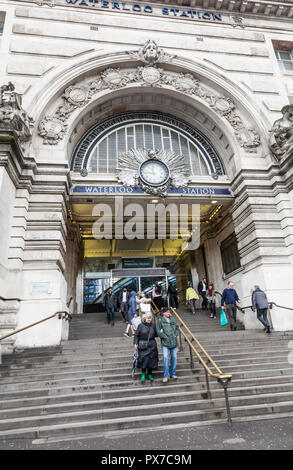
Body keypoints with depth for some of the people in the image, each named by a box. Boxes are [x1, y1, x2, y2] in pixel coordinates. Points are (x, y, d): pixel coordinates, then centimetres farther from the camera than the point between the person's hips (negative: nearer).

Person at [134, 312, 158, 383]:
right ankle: (143, 373, 15)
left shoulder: (153, 325, 5)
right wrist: (135, 343, -7)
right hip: (143, 345, -3)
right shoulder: (141, 325, -5)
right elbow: (136, 335, 0)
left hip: (152, 345, 3)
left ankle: (149, 374, 24)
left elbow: (155, 334, 15)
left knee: (151, 359, 6)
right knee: (143, 359, -7)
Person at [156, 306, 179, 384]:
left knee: (174, 358, 9)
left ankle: (172, 373, 25)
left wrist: (175, 335, 1)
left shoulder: (172, 320, 10)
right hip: (165, 343, -5)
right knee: (165, 358, -13)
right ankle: (166, 376, -3)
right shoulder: (160, 320, -6)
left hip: (174, 342, 5)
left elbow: (177, 328, 17)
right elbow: (158, 332, -10)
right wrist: (166, 337, -12)